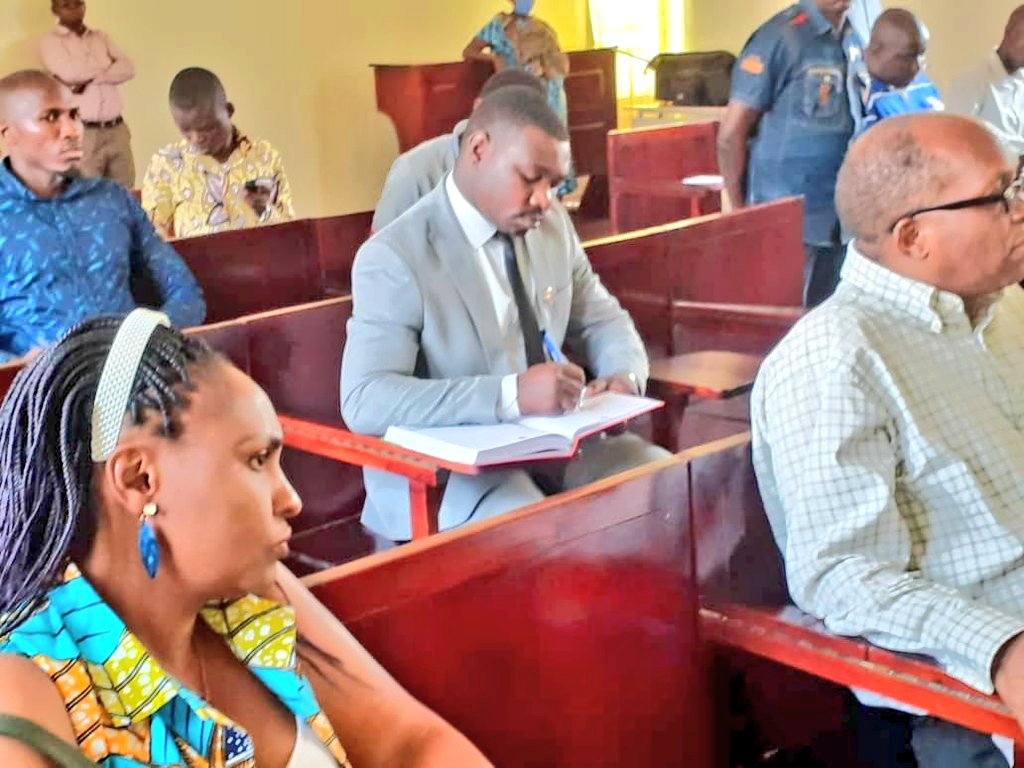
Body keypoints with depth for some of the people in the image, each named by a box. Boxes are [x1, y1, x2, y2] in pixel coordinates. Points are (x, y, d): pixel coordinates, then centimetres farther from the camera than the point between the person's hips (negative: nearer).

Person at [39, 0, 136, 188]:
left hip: (117, 129, 4)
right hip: (82, 132, -4)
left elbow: (128, 69, 2)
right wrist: (108, 63, 0)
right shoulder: (50, 42, 5)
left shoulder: (101, 38, 17)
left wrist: (88, 78, -11)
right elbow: (69, 72, -13)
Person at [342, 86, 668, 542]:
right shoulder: (395, 256, -15)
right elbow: (365, 401, -24)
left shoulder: (553, 224, 6)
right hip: (444, 468, -7)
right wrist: (510, 395, -35)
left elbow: (602, 320, 18)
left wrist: (625, 375, -8)